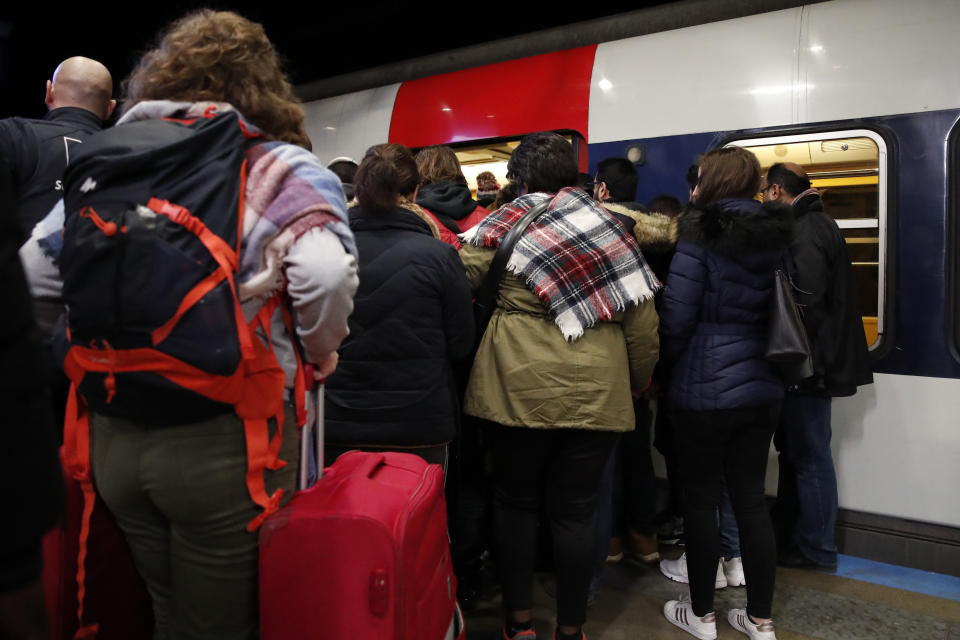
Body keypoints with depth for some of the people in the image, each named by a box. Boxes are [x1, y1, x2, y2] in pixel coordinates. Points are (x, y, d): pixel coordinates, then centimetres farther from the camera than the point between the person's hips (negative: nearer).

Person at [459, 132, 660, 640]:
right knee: (575, 511, 12)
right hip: (596, 395, 2)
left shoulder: (506, 224, -1)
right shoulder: (611, 229, 6)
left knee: (515, 502, 14)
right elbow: (642, 322, 5)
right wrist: (638, 382, 17)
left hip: (518, 389, -2)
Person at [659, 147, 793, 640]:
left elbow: (677, 314, -14)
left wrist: (669, 361, 2)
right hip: (761, 386, 6)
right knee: (751, 498, 14)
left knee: (700, 499, 8)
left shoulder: (702, 234, -12)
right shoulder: (777, 234, 7)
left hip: (704, 388, -6)